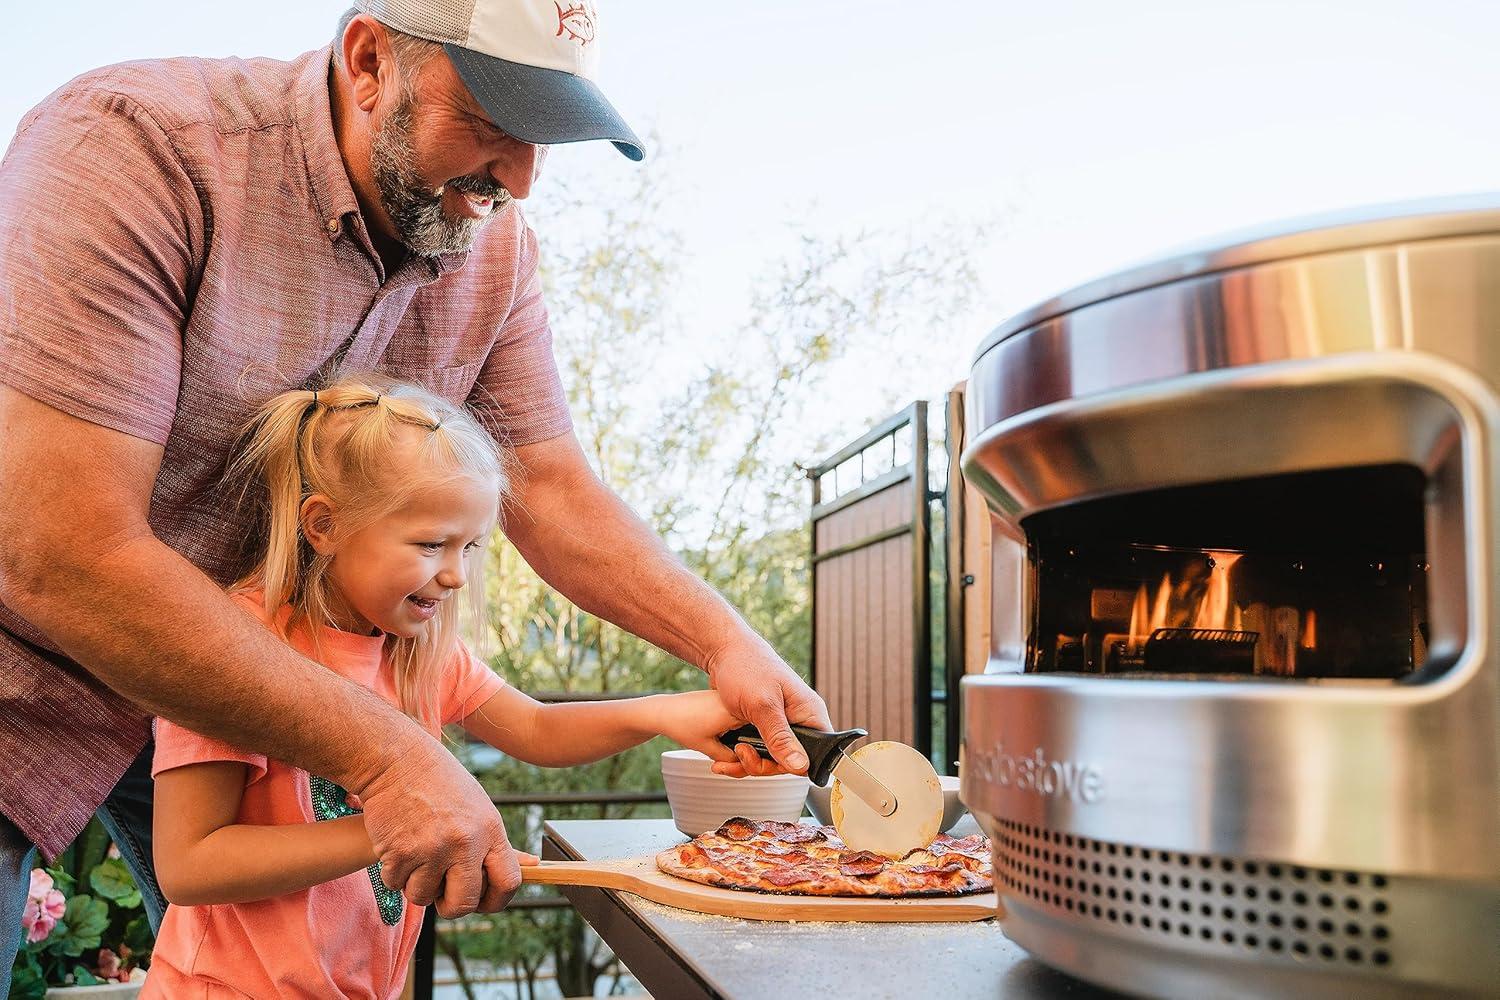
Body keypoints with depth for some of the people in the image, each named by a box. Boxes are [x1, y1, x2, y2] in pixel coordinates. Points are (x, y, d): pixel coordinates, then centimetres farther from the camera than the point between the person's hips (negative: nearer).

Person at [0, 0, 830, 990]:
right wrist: (386, 756, -37)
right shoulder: (136, 147, -31)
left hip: (235, 680, 5)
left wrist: (724, 640, -23)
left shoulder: (494, 250, -10)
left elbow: (553, 490, -6)